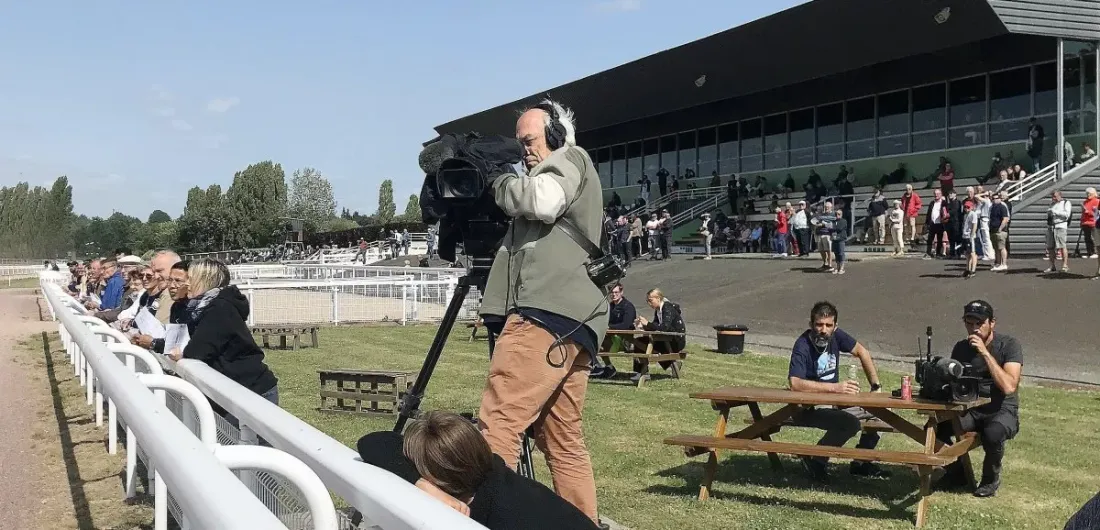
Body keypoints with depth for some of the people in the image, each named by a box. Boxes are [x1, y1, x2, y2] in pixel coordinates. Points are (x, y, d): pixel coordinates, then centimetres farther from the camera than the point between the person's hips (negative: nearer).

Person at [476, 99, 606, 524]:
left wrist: (497, 183, 1)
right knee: (564, 442, 10)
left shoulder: (571, 159, 6)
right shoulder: (559, 170, 34)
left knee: (497, 424, -17)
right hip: (572, 321, 10)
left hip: (547, 314, -10)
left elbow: (542, 201, -15)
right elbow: (527, 217, 35)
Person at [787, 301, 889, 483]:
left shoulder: (835, 335, -3)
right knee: (850, 423, -30)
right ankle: (816, 461, -8)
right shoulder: (803, 346, -23)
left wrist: (876, 386, 6)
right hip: (808, 407, -8)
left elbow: (861, 352, 12)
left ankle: (860, 463, 17)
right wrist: (835, 387, -36)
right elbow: (794, 383, -35)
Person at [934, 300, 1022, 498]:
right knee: (935, 428, -24)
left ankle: (991, 479, -5)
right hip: (970, 410, 4)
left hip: (1002, 411, -4)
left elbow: (1009, 387, -24)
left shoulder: (1009, 345, -10)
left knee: (993, 433, -39)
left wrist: (985, 352, -25)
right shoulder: (961, 348, 6)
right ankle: (956, 473, 5)